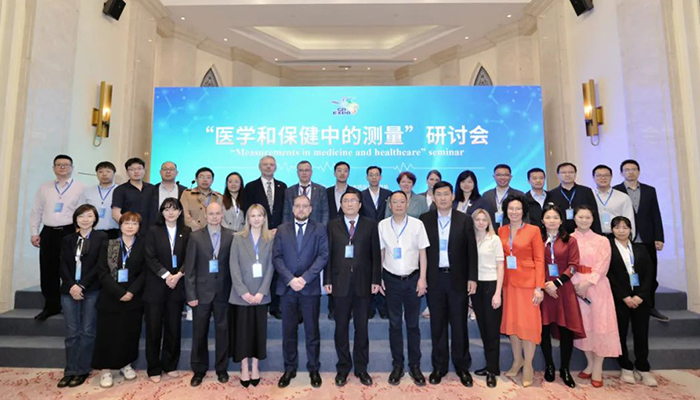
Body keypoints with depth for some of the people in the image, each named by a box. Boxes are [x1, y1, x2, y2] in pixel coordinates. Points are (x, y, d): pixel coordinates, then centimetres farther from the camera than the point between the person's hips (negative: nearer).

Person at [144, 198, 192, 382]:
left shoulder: (186, 232, 3)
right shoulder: (154, 231, 0)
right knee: (154, 327, 4)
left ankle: (170, 365, 22)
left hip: (177, 285, 1)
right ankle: (154, 368, 17)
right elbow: (150, 258, -6)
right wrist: (166, 275, -14)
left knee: (174, 326, 8)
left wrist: (178, 275, -13)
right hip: (156, 285, -1)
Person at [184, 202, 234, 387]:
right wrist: (191, 294, -7)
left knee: (222, 331, 10)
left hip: (223, 292, 0)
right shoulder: (195, 236, -1)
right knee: (199, 333, 11)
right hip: (202, 291, 0)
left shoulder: (231, 236, -2)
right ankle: (199, 370, 29)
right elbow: (190, 268, -3)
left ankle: (221, 368, 28)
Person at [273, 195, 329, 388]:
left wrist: (304, 278, -15)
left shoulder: (319, 229, 3)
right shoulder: (282, 229, 8)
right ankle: (289, 368, 25)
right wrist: (290, 279, -12)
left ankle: (313, 369, 23)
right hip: (287, 287, 2)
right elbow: (276, 257, 0)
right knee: (288, 331, 9)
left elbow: (323, 256, -6)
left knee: (312, 331, 8)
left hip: (310, 287, -1)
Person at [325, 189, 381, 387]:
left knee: (362, 327, 9)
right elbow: (328, 254, 3)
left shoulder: (370, 225, 4)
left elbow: (375, 254, 2)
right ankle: (343, 367, 24)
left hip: (363, 283, 0)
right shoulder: (332, 225, 5)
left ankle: (361, 368, 25)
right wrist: (327, 280, -3)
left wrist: (376, 280, -3)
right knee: (341, 327, 9)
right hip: (340, 283, 0)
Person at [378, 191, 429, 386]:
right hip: (391, 280, 1)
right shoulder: (382, 225, -2)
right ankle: (397, 365, 23)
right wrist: (378, 278, 1)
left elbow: (422, 253, -1)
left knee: (412, 324, 10)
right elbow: (380, 253, 4)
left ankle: (415, 365, 23)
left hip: (412, 279, -1)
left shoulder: (417, 224, -5)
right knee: (395, 324, 10)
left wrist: (422, 278, -6)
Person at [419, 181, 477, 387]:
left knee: (459, 325, 9)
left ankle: (462, 366, 25)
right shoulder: (424, 220, 1)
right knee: (437, 325, 10)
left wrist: (472, 278, -4)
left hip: (458, 279, 0)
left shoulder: (465, 220, 0)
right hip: (434, 279, 1)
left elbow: (472, 251, 1)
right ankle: (439, 366, 23)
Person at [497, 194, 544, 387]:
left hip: (527, 281, -4)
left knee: (528, 322, 3)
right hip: (508, 282, 4)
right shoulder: (501, 231, 5)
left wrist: (539, 287, -12)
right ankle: (517, 360, 29)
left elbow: (539, 260, -7)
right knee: (511, 321, 12)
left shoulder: (533, 230, -6)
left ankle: (528, 365, 18)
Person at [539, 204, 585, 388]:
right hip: (542, 289, 0)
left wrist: (557, 282, -12)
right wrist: (544, 285, -10)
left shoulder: (570, 241, 4)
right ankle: (549, 366, 22)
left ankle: (565, 369, 17)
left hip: (564, 289, 0)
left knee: (566, 329, 1)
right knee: (544, 329, 5)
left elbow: (573, 265, -2)